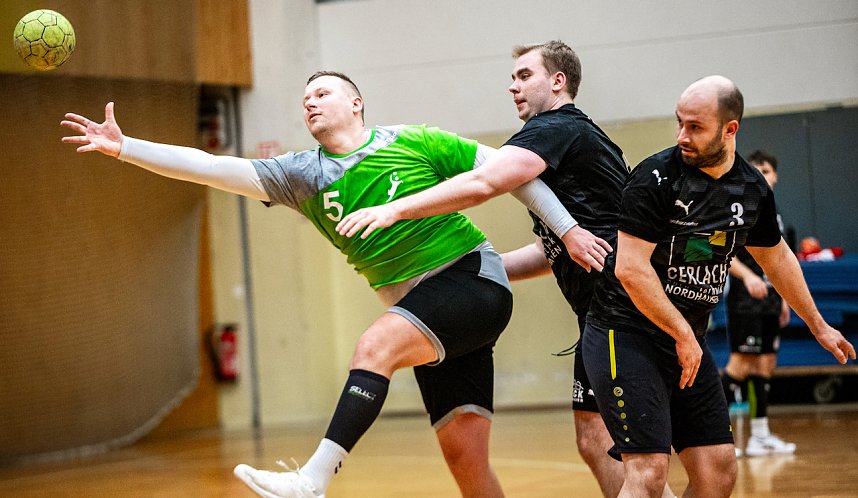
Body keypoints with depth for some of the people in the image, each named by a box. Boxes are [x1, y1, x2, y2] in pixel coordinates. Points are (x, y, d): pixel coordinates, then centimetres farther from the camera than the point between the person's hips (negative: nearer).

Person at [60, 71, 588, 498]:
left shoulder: (414, 142, 0)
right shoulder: (303, 174, 9)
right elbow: (211, 167, 1)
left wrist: (568, 229, -5)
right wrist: (123, 146, -8)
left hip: (472, 277, -5)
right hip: (421, 308, 5)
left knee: (376, 344, -28)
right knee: (463, 454, -1)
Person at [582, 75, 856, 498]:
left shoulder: (752, 189, 4)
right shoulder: (656, 177, -16)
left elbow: (776, 258, 22)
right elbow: (630, 269, -20)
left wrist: (818, 326, 31)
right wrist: (684, 335, -14)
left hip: (687, 339, 7)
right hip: (626, 332, -7)